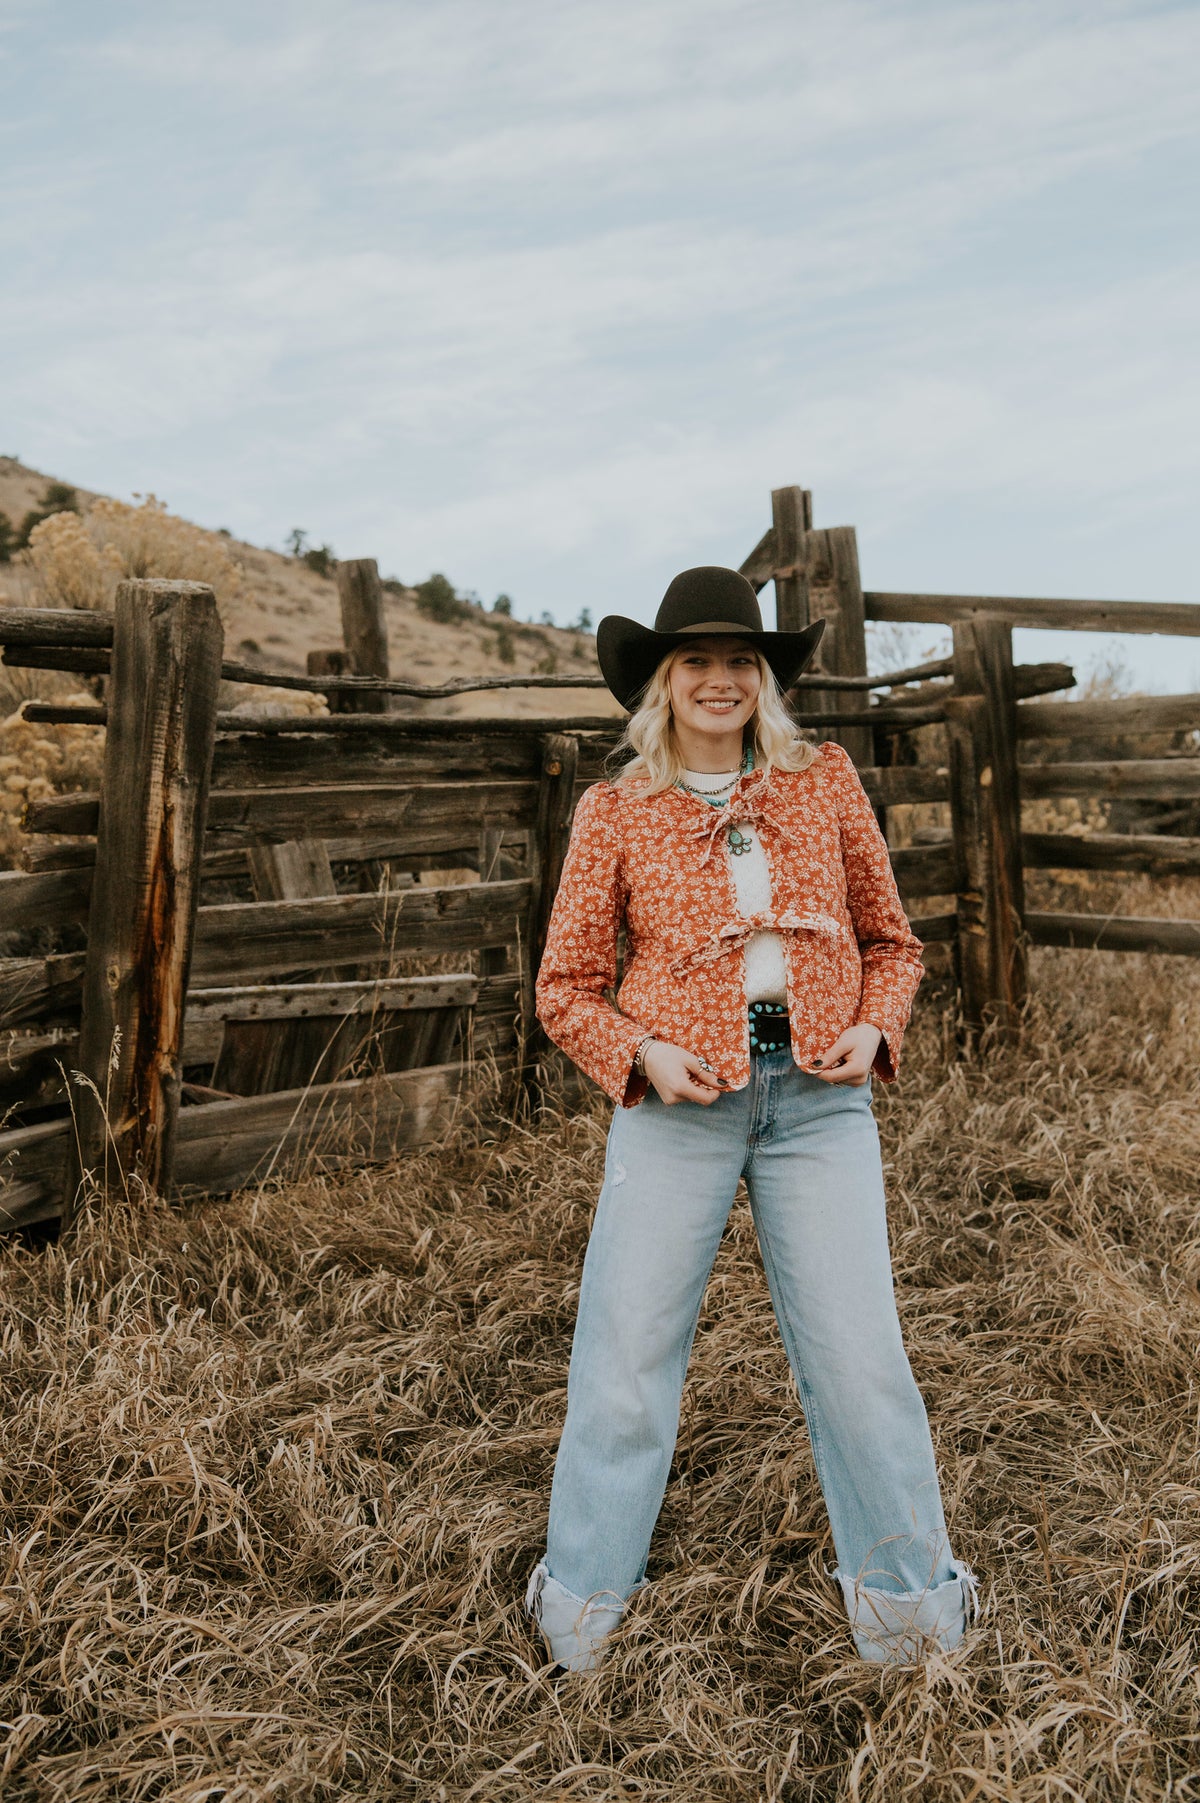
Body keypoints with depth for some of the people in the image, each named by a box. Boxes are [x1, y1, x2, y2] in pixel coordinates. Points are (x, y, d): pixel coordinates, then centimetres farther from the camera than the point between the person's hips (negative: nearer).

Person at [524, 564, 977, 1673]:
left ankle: (909, 1594, 28)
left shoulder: (825, 781, 9)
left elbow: (891, 938, 15)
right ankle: (582, 1602, 27)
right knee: (627, 1351, 4)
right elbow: (567, 985, 6)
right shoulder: (615, 810, 4)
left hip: (819, 1095, 1)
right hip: (677, 1097, -1)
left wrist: (874, 1027, -3)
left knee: (858, 1352, 3)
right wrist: (642, 1054, -11)